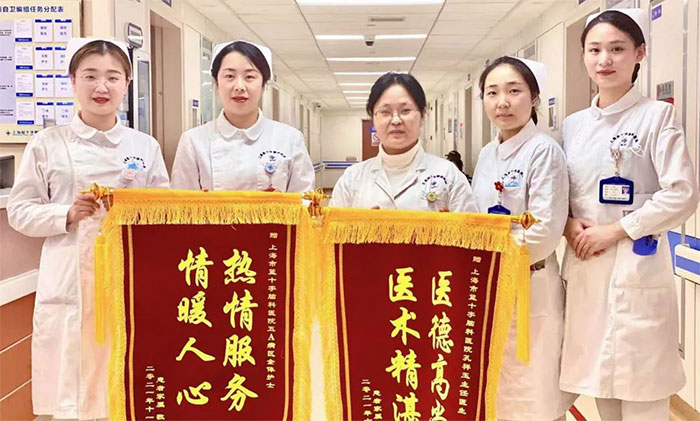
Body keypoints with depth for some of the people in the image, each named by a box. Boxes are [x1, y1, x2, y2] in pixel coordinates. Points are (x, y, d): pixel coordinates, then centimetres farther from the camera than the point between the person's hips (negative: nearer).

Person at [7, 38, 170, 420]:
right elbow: (19, 211, 5)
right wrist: (66, 214, -11)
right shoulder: (47, 144, 4)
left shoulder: (146, 147, 8)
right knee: (70, 389, 3)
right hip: (70, 283, -1)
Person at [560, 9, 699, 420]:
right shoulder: (573, 124, 10)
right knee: (601, 387, 14)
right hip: (584, 268, 5)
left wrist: (615, 231, -14)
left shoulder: (658, 115, -4)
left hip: (637, 269, -5)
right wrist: (569, 225, -5)